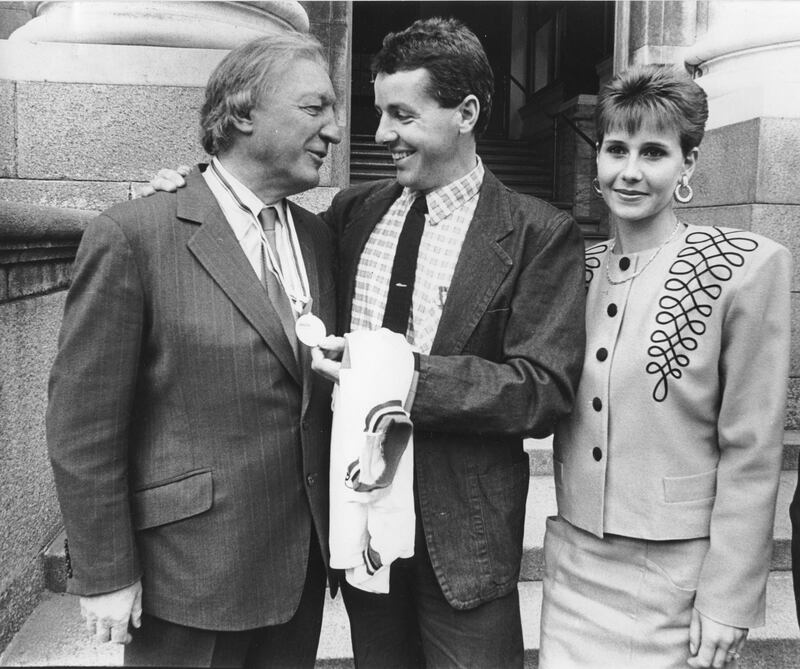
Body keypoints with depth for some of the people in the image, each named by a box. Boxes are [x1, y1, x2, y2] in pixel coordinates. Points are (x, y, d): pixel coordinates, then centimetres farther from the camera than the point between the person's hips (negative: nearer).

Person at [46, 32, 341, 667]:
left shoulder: (317, 236, 5)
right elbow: (82, 422, -12)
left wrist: (337, 526, 6)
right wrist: (106, 575, -9)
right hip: (192, 568, -5)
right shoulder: (131, 237, -14)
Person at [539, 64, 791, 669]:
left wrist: (728, 605, -10)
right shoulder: (580, 268, 4)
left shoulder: (748, 267, -12)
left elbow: (751, 455, -11)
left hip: (678, 574, -4)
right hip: (574, 562, 4)